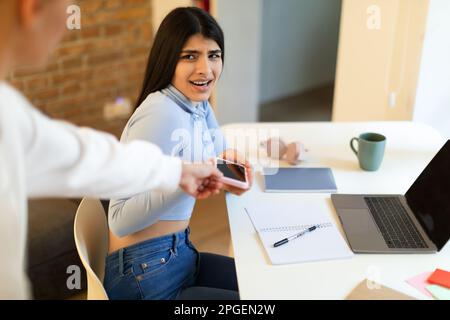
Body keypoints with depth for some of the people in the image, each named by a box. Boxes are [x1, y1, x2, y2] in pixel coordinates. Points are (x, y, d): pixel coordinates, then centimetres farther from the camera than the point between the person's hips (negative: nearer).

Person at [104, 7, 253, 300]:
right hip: (146, 275, -8)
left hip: (179, 253, 9)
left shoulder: (200, 106, 4)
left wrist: (230, 162, -3)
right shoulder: (160, 114, -23)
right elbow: (120, 219, -26)